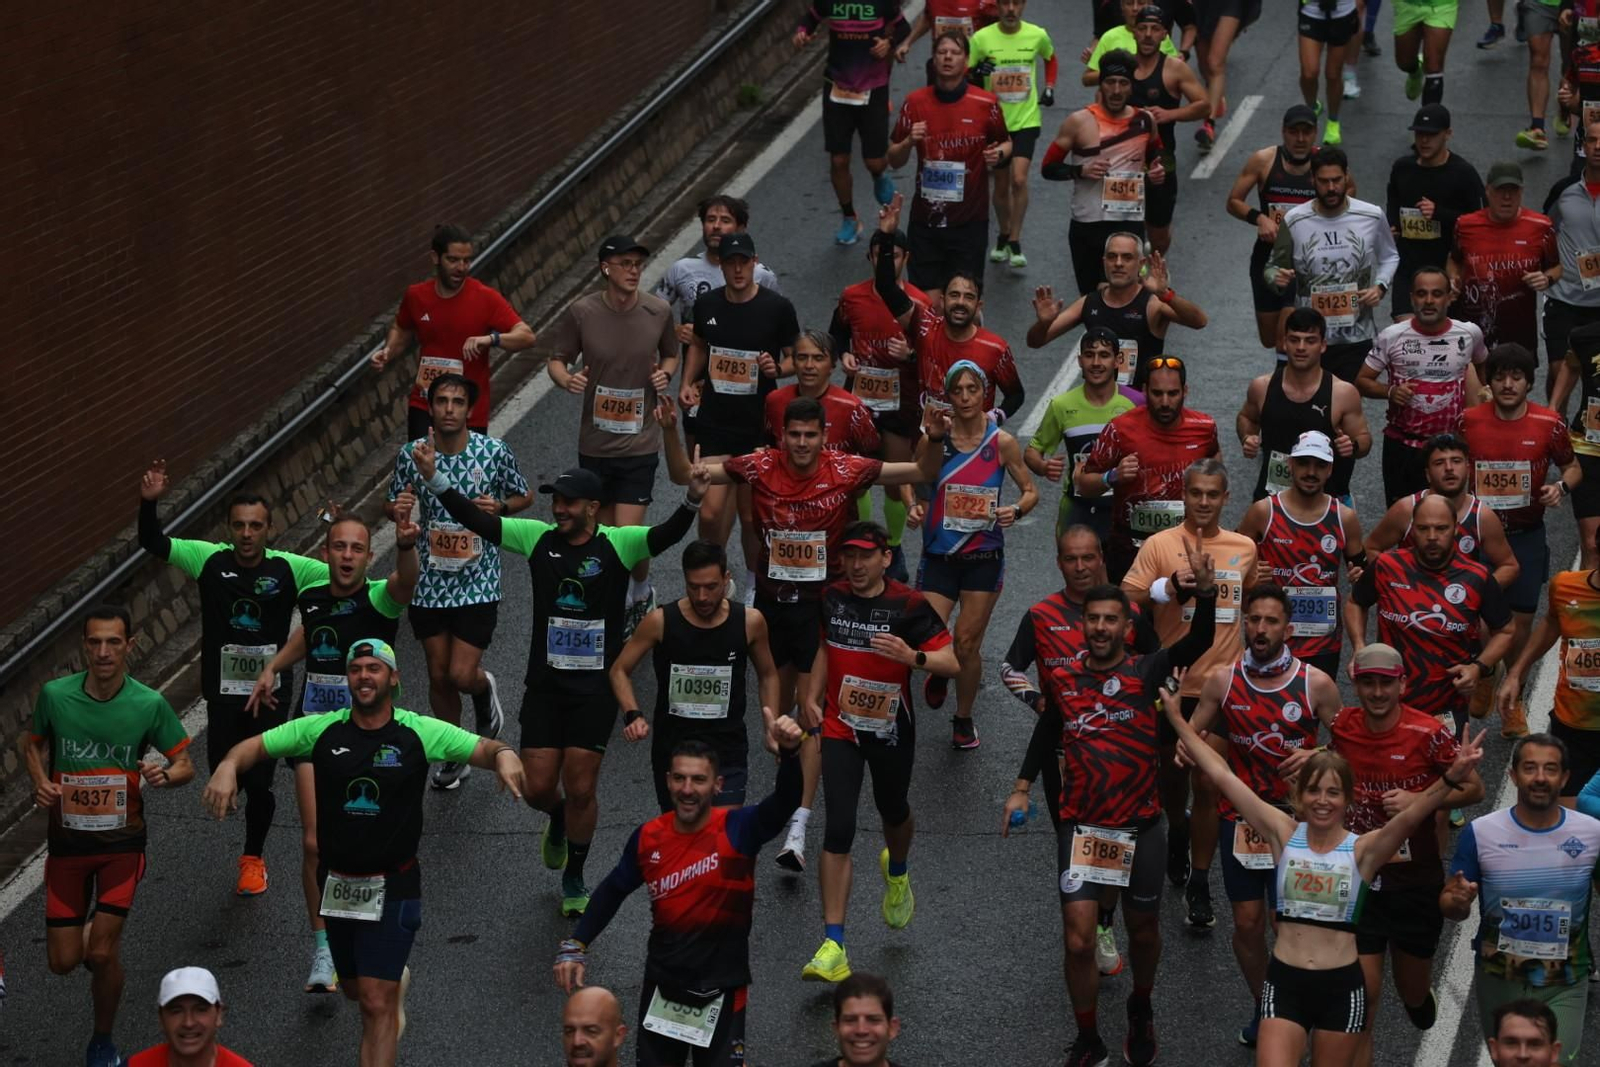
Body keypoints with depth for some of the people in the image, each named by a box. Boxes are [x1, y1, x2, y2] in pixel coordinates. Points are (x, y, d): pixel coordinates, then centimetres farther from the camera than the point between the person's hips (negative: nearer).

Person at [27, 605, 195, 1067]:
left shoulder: (149, 704, -13)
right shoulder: (54, 695, -11)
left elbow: (186, 764, -2)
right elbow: (34, 744, 9)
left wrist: (165, 774, -24)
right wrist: (40, 782, -10)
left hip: (122, 842, -1)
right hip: (67, 839, 2)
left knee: (102, 954, -9)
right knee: (63, 961, 3)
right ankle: (90, 927, 40)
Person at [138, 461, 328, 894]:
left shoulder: (290, 569, -9)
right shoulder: (210, 559, -6)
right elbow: (153, 543, -6)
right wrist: (149, 503, -23)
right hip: (223, 690, 1)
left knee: (259, 782, 3)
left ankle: (253, 858, 28)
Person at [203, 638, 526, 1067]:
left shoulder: (420, 732, -9)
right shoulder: (322, 729, -4)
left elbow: (483, 749, -12)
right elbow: (254, 746, -2)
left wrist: (504, 755, -36)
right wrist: (228, 767, -24)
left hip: (392, 885, -4)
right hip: (336, 882, 4)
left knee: (376, 1003, -10)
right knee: (354, 990, 22)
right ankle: (396, 981, 57)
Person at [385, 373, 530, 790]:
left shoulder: (494, 452, -11)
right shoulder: (412, 454, -6)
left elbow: (523, 497, 5)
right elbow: (393, 506, 7)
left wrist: (499, 508, -17)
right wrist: (397, 508, -17)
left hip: (478, 581, -2)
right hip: (429, 580, 2)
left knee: (462, 675, -7)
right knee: (439, 676, 11)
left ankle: (484, 688, 31)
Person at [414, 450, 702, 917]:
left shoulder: (619, 544, -9)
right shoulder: (538, 538, -1)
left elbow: (667, 534, -24)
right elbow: (477, 520, -1)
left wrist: (692, 500, -43)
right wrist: (434, 479, -11)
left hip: (596, 687, -3)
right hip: (544, 683, 3)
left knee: (581, 790, 1)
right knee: (538, 787, 4)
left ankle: (574, 879, 22)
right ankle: (558, 821, 41)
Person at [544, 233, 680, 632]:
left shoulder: (658, 311, -6)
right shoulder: (581, 312, -10)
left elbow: (670, 355, 13)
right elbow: (556, 359, 1)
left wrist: (665, 373, -9)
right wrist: (566, 379, -21)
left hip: (640, 440, -1)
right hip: (595, 442, 1)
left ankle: (642, 590, 22)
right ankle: (620, 598, 36)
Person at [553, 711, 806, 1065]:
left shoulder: (737, 830, -15)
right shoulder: (648, 837, -5)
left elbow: (785, 802, -34)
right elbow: (613, 891, 11)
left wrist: (788, 752, -53)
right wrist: (575, 946, 4)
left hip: (722, 991, -3)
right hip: (662, 987, 3)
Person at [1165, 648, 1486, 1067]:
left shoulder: (1364, 849, -4)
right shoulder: (1284, 833, 0)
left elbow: (1413, 812, -20)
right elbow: (1222, 774, 1)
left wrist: (1451, 780, -38)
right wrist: (1177, 719, 1)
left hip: (1341, 986, -1)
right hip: (1283, 982, 1)